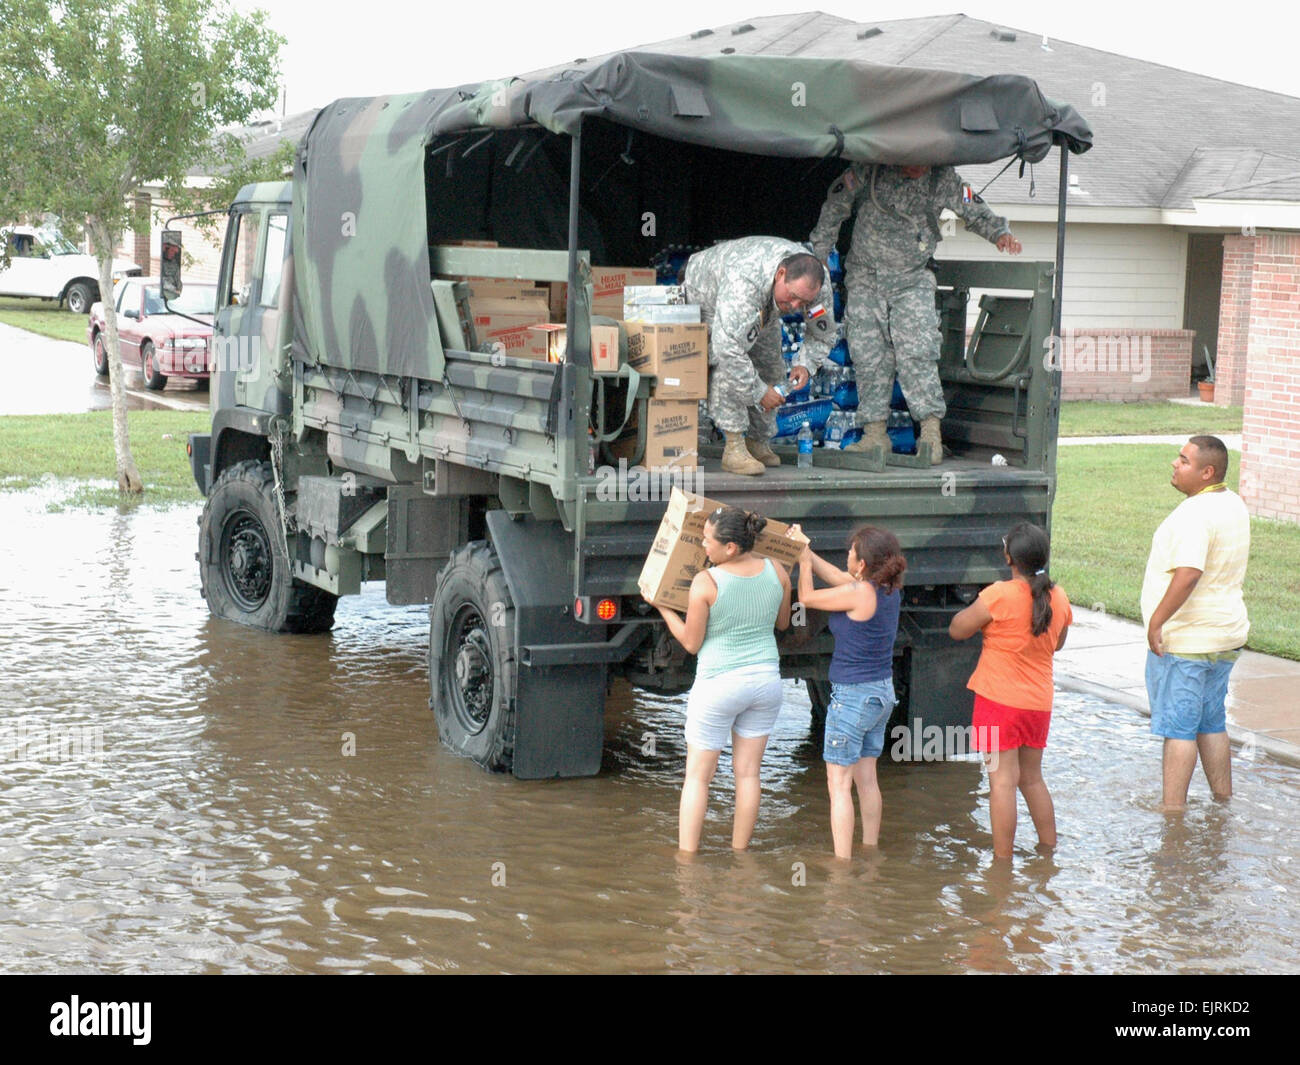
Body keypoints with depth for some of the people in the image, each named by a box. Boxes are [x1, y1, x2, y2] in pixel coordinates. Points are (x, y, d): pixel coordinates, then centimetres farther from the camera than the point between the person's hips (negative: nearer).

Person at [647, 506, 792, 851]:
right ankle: (739, 853, 20)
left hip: (719, 684, -4)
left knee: (697, 775, 6)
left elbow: (691, 643, -8)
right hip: (766, 680, 5)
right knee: (748, 773, 14)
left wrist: (662, 606, 3)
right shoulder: (776, 572, -4)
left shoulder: (705, 582, -18)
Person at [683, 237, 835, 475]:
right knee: (728, 366, -27)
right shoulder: (744, 281, -49)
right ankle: (734, 448, -27)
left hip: (762, 312, 6)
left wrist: (805, 364, -25)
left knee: (771, 370, -1)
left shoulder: (818, 282, -28)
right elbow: (728, 347, -50)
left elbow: (822, 335, -9)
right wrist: (759, 392, -44)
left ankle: (759, 443, 13)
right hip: (708, 298, -6)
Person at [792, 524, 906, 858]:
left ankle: (842, 862, -1)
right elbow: (838, 577, 18)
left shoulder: (860, 593, -21)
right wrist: (806, 551, 22)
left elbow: (807, 598, -6)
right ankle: (870, 850, 26)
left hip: (853, 694, -8)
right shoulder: (889, 589, 1)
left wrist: (803, 559, 9)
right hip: (882, 693, 8)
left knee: (839, 783, -2)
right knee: (866, 778, 18)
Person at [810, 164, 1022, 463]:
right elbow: (835, 206, 4)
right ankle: (875, 433, 2)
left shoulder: (943, 179, -6)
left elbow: (975, 212, 6)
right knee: (868, 356, -3)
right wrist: (819, 254, 6)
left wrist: (1000, 233, -13)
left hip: (912, 281, -1)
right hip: (864, 278, 1)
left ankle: (931, 430, -16)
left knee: (916, 352, -17)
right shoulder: (870, 169, -8)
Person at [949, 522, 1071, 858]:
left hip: (1000, 699, -6)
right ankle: (1049, 848, 25)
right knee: (1032, 778, 19)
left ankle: (1002, 860, -1)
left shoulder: (999, 595, -17)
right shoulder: (1058, 597, 2)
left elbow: (957, 630, -7)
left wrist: (979, 610, 9)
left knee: (1003, 780, -3)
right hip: (1039, 701, 6)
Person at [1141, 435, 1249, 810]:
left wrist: (1156, 621, -26)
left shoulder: (1195, 513, -21)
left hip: (1184, 639, -9)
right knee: (1211, 724, 18)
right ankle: (1224, 804, 25)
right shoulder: (1233, 505, 10)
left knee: (1178, 729, -3)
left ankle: (1172, 812, 2)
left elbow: (1189, 574, -33)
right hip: (1226, 634, 10)